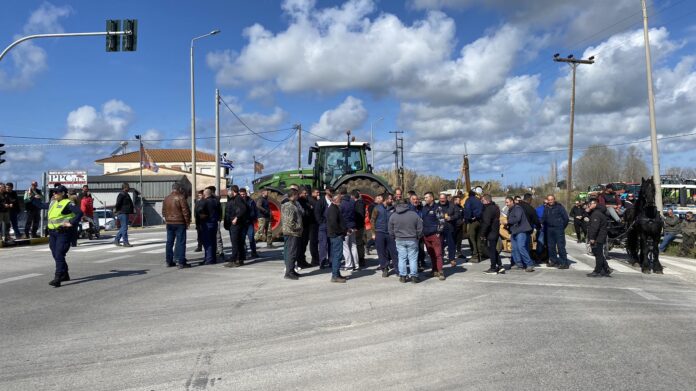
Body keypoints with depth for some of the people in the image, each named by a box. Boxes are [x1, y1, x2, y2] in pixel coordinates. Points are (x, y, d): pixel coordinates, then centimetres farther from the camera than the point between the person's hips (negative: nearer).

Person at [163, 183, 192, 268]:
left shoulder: (166, 198, 11)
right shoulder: (180, 197, -11)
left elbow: (164, 211, 15)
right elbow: (185, 211, -14)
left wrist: (166, 220, 20)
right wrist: (187, 222, -5)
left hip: (169, 223, 7)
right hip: (179, 223, -7)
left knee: (169, 242, 12)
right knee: (181, 242, -3)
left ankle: (168, 261, 17)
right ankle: (181, 262, -4)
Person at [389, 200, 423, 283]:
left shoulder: (393, 216, 0)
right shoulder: (414, 214, -2)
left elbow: (391, 230, 4)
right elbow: (420, 228, 0)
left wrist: (395, 238, 18)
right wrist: (418, 237, 14)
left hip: (399, 240, 1)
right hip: (412, 240, -1)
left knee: (402, 258, 8)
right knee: (413, 258, 4)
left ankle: (402, 276, 11)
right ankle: (414, 276, 6)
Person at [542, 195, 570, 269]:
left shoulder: (559, 207, -4)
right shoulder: (546, 208, 10)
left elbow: (566, 218, -4)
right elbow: (543, 219, 17)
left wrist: (562, 226, -1)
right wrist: (546, 226, 6)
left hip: (558, 229, -6)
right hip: (549, 230, 6)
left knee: (560, 246, -9)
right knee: (551, 246, 10)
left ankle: (565, 263, -6)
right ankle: (553, 260, 22)